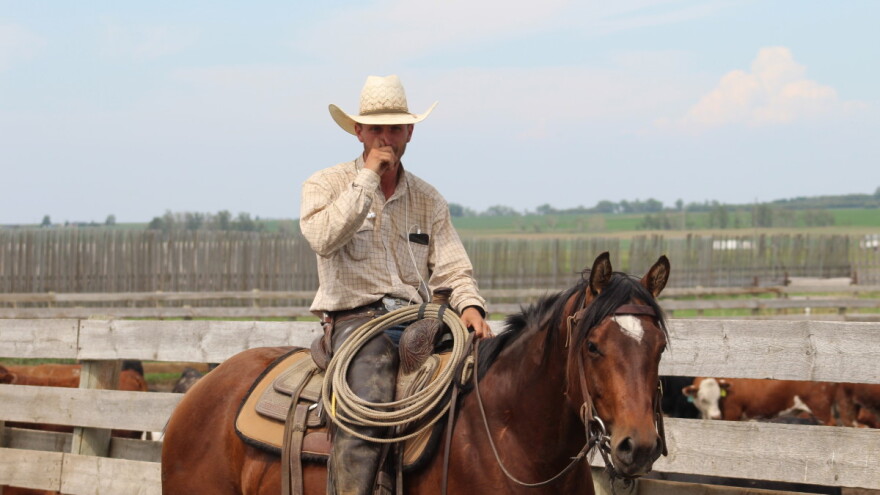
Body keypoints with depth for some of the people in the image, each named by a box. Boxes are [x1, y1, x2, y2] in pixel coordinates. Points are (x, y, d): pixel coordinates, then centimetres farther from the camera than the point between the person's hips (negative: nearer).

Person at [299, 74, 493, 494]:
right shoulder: (325, 185, 7)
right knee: (368, 403, -31)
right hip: (356, 319, -5)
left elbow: (451, 269, 10)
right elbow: (322, 238, -15)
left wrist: (470, 305, -11)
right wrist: (367, 178, -11)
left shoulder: (428, 200, 18)